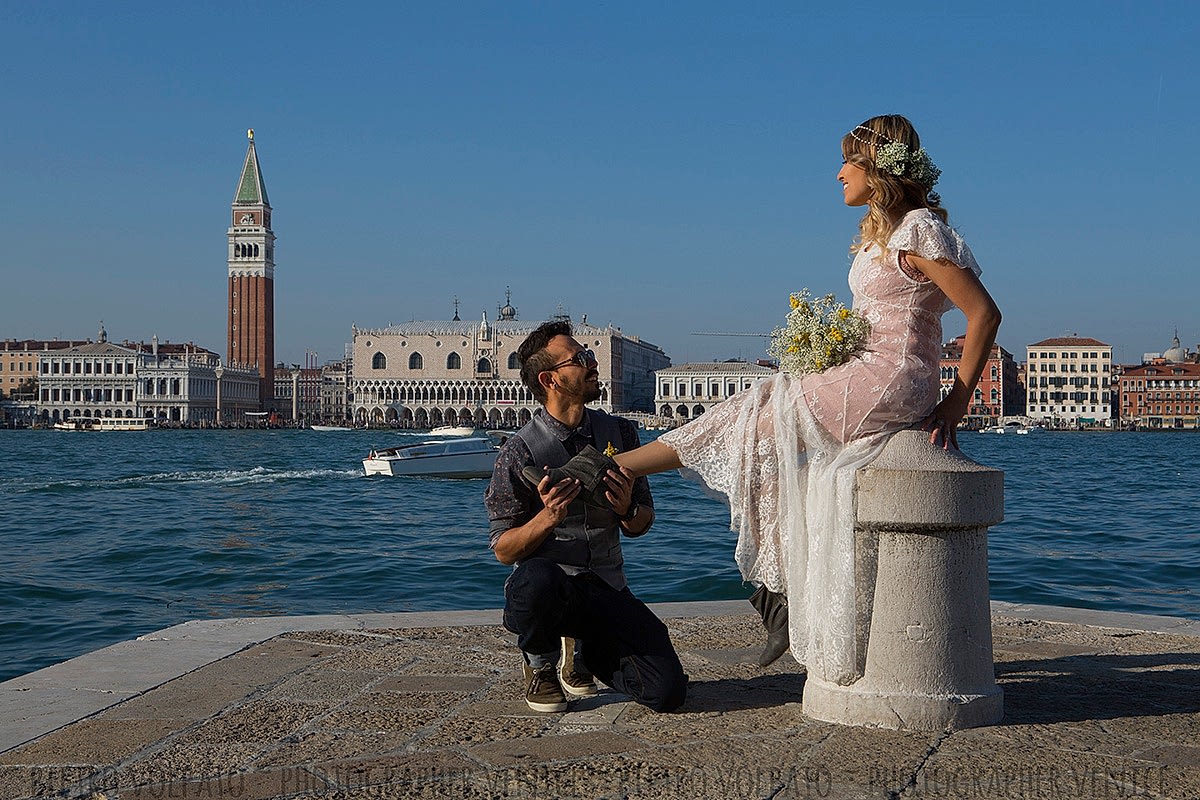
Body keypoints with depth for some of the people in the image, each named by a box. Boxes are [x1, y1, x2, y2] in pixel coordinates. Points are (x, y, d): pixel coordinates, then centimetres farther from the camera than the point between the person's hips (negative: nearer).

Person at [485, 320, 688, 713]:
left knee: (668, 691, -13)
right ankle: (541, 665, -5)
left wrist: (627, 509, -12)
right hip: (545, 590, -4)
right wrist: (548, 518, -26)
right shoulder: (519, 452, -9)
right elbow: (503, 550, -8)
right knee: (537, 578, -41)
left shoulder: (618, 432, 5)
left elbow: (642, 524, 12)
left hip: (607, 591, 4)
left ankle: (580, 651, 19)